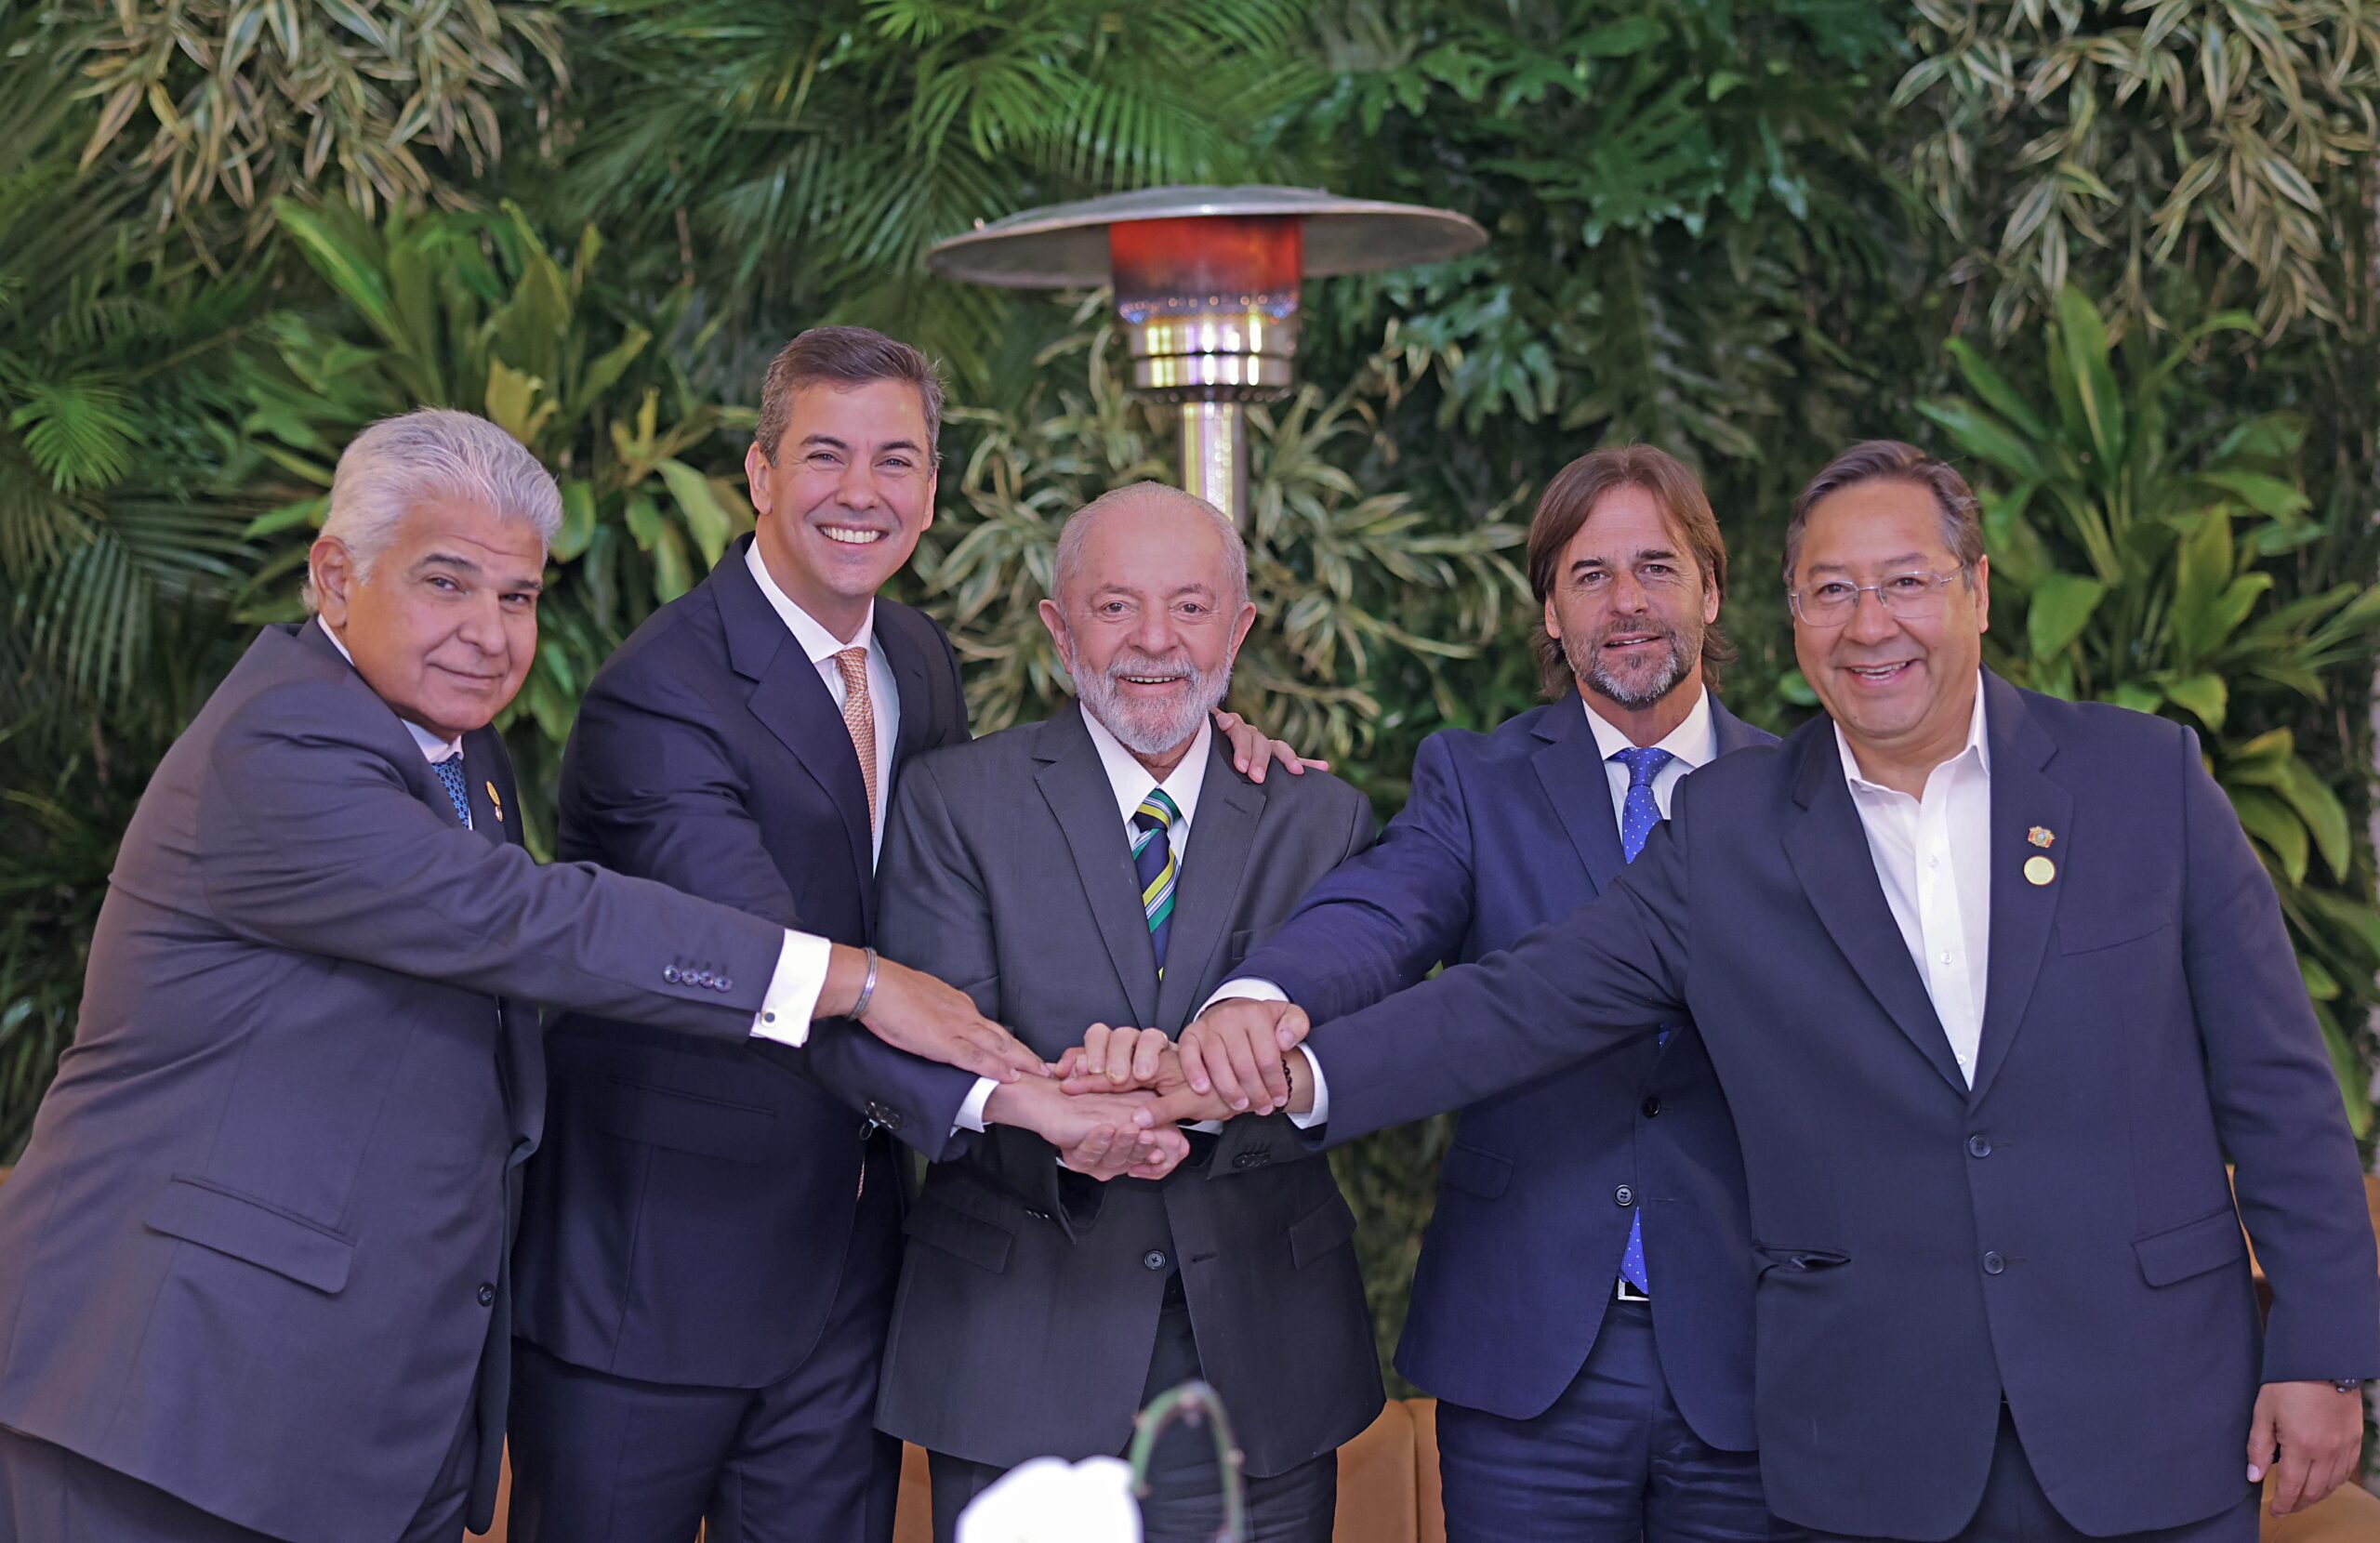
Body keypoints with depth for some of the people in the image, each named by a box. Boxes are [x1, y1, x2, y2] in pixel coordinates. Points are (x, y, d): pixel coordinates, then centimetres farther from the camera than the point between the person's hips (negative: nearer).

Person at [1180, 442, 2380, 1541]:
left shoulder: (2146, 778, 0)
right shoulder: (1725, 835, 1)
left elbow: (2272, 1086, 2)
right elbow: (1522, 1005, -5)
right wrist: (1304, 1071, -20)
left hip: (2152, 1439, 0)